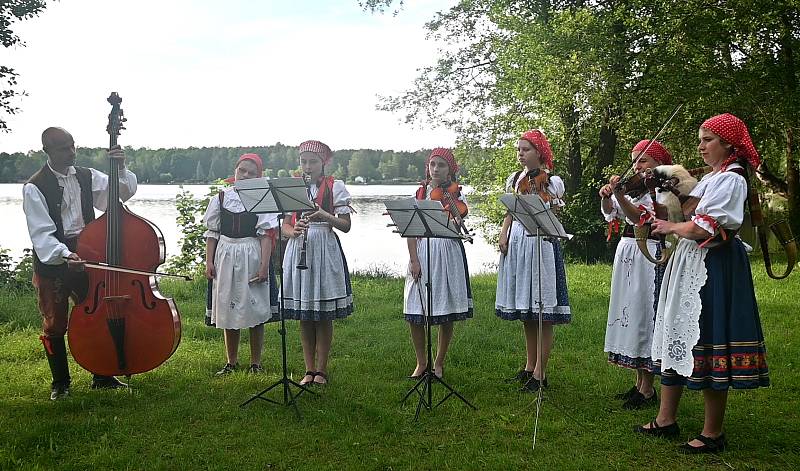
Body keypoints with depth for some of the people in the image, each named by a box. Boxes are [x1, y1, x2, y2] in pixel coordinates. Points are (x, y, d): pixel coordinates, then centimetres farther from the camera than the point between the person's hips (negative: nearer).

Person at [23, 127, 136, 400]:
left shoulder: (87, 177, 6)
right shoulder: (35, 187, -8)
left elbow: (123, 192, 2)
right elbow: (42, 234, -14)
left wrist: (121, 169, -16)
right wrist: (64, 255, -29)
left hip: (85, 257, 4)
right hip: (52, 261, -4)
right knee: (55, 324, 4)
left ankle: (102, 377, 20)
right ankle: (60, 383, 20)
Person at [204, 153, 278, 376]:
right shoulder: (221, 198, 7)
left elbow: (266, 235, -6)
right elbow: (212, 232, 10)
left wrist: (264, 265, -13)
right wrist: (209, 261, 4)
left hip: (252, 257, -3)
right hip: (225, 255, 3)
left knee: (254, 309, 3)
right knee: (227, 309, 8)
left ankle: (256, 362, 15)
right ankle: (231, 362, 20)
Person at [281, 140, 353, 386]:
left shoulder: (335, 187, 1)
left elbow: (346, 225, -2)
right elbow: (284, 225, 8)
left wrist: (323, 215, -18)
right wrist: (294, 230, -14)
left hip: (325, 249, -3)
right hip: (298, 249, 3)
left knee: (323, 315, 1)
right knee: (304, 316, 7)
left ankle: (321, 370, 11)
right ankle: (309, 370, 16)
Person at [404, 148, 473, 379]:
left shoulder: (456, 194, 4)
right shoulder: (420, 193, 8)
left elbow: (458, 225, -12)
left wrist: (450, 201, -23)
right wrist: (414, 260, -8)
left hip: (448, 253, -1)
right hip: (422, 250, 1)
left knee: (447, 315, 4)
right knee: (415, 315, -1)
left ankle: (439, 363, 18)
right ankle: (421, 363, 15)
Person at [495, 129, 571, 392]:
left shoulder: (552, 182, -3)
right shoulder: (514, 180, 12)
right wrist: (503, 234, 0)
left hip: (541, 243, -6)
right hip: (516, 242, 6)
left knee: (542, 314, -4)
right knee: (525, 313, 12)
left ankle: (539, 373, 1)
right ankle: (529, 366, 23)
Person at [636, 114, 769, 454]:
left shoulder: (730, 179, -12)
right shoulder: (709, 179, 18)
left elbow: (701, 228, -20)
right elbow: (684, 217, 11)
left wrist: (671, 227, -6)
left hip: (714, 268, -10)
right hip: (690, 265, 10)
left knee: (707, 343, -5)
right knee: (679, 336, 11)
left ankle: (713, 433, 5)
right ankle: (666, 419, 20)